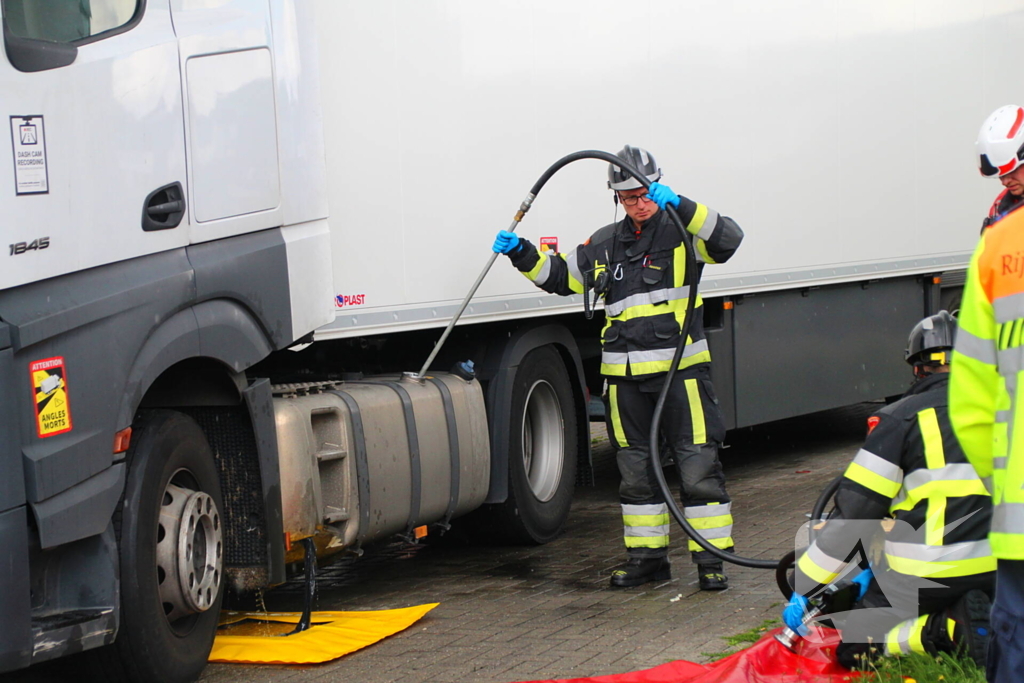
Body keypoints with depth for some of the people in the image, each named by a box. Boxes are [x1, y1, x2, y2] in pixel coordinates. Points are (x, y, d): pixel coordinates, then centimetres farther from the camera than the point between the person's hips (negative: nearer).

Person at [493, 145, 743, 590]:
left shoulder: (681, 232, -1)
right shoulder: (604, 245, 14)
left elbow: (727, 240, -20)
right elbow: (561, 276, 24)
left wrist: (678, 205, -31)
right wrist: (521, 254, 9)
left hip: (681, 369, -5)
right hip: (625, 377, 5)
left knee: (698, 465, -5)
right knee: (635, 470, 11)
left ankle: (711, 558, 2)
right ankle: (648, 556, 22)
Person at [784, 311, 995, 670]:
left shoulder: (902, 418, -5)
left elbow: (853, 513, -8)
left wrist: (802, 590, 2)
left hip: (929, 572, -5)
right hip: (997, 569, 5)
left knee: (853, 647, 9)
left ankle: (949, 630, -15)